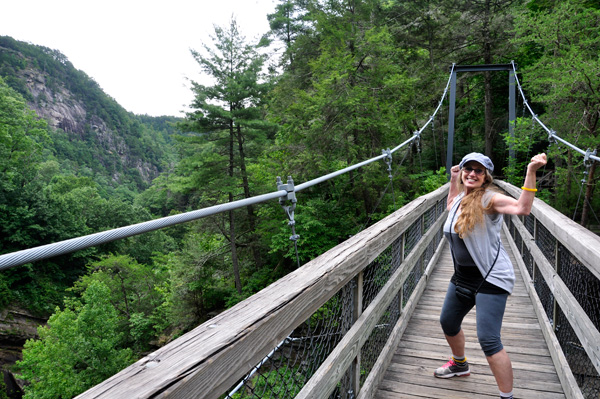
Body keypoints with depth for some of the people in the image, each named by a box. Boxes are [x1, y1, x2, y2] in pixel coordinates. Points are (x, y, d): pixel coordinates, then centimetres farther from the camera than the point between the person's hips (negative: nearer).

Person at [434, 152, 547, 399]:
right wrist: (453, 181, 21)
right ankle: (459, 364, 51)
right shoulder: (459, 199, 5)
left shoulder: (488, 199, -18)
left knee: (488, 339, -13)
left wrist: (531, 171, -45)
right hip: (462, 277, 9)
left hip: (490, 280, -9)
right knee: (448, 323, 23)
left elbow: (522, 208, -36)